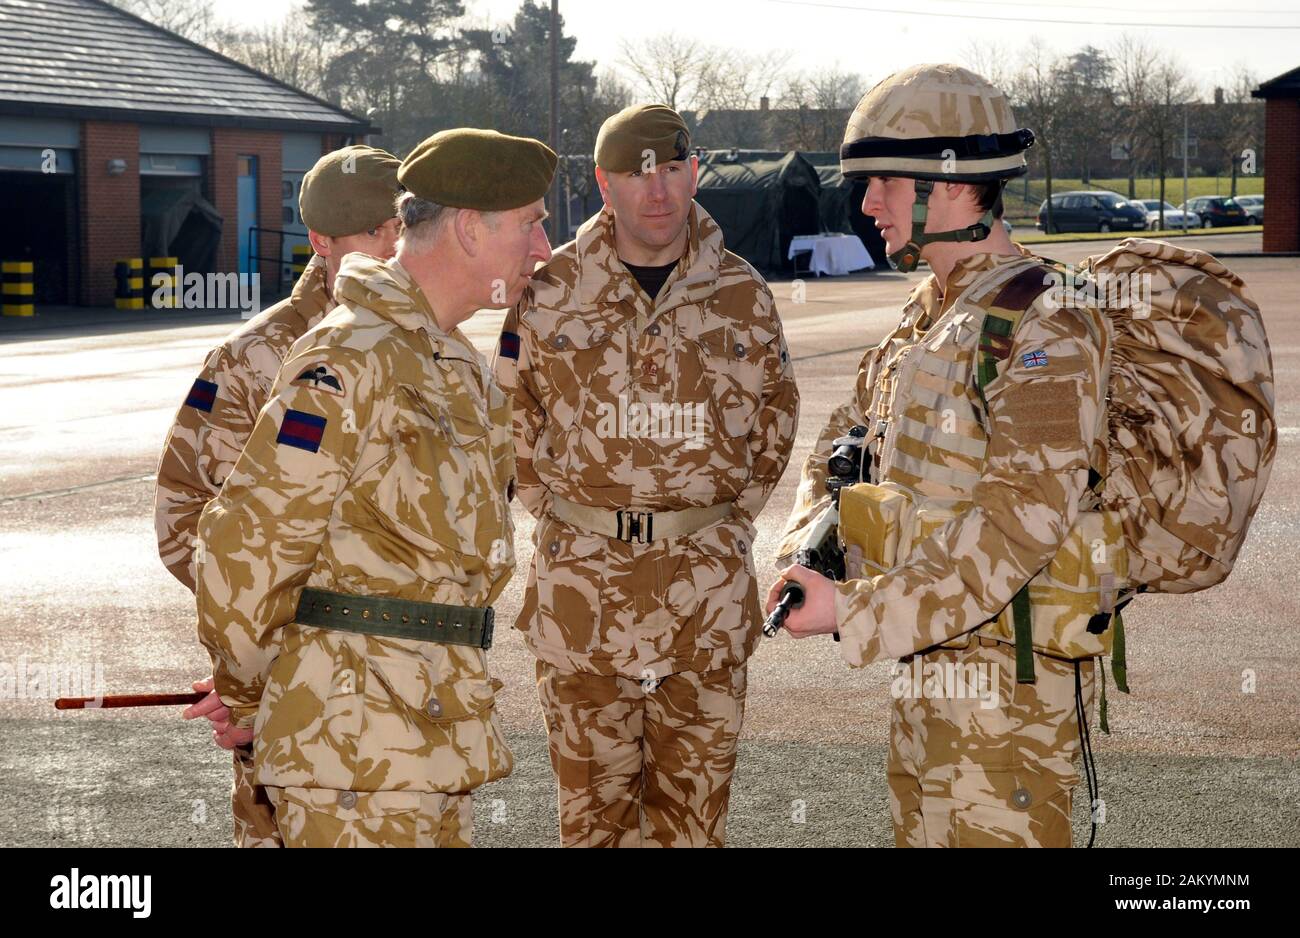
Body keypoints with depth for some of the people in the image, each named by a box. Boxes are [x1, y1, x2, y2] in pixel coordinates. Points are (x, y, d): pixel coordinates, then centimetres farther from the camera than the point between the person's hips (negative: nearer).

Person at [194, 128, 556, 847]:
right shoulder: (349, 361, -14)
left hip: (439, 728, 9)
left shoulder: (455, 367, 17)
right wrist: (244, 697, -1)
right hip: (356, 740, -9)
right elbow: (247, 539, -15)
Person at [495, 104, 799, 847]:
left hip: (707, 585, 1)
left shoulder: (742, 294, 2)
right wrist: (555, 513, 4)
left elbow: (776, 413, 14)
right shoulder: (551, 291, 0)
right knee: (594, 797, 7)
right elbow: (513, 414, 10)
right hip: (583, 581, 0)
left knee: (694, 799, 8)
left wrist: (733, 518, 6)